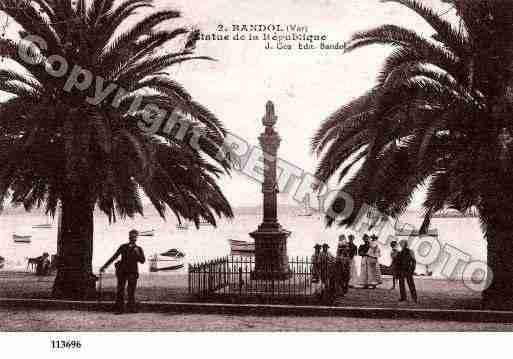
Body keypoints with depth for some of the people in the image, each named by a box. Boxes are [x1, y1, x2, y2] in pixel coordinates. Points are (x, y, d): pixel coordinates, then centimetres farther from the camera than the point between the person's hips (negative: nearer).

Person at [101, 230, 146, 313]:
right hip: (122, 271, 1)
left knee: (131, 291, -7)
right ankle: (119, 309, 0)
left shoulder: (139, 249, 10)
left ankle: (131, 307, -1)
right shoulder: (123, 247, 10)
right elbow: (114, 257, 11)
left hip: (132, 272, -1)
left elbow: (142, 261, 1)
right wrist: (104, 266, 8)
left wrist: (138, 253, -15)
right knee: (120, 290, -3)